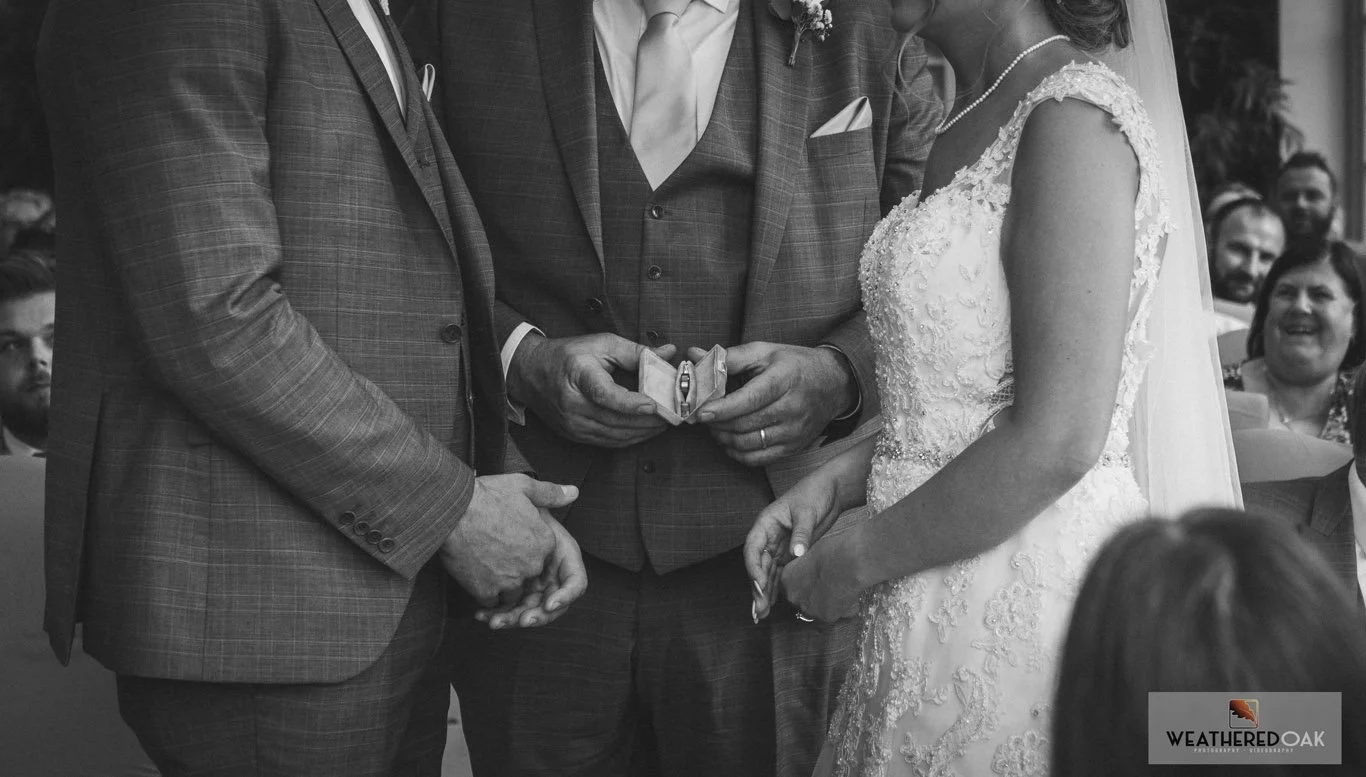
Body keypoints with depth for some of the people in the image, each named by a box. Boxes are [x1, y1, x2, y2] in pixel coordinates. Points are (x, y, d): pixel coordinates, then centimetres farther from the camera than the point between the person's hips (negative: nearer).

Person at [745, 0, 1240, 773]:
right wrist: (836, 479, 4)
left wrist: (858, 558, -12)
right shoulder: (966, 131, 11)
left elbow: (1057, 442, -21)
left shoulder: (1075, 114, -16)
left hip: (1031, 595, -8)